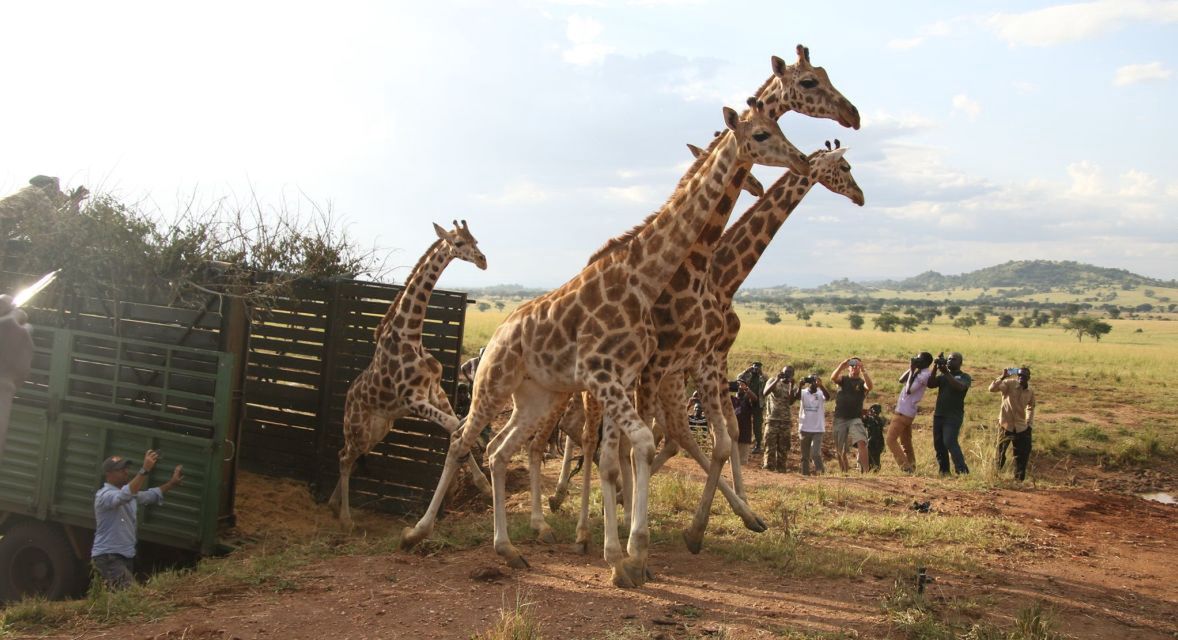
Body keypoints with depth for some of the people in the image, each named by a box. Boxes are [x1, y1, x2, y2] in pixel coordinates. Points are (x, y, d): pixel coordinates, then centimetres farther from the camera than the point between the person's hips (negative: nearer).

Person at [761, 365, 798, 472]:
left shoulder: (793, 386, 9)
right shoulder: (773, 381, 5)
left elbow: (791, 401, -8)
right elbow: (765, 393, -14)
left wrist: (791, 385, -15)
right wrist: (777, 380, -18)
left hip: (785, 421, 3)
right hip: (772, 419, -3)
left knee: (783, 447, 4)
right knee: (770, 445, -6)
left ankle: (781, 469, 10)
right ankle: (768, 467, -5)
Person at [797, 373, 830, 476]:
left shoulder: (821, 394, -2)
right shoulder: (803, 393, 0)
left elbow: (828, 396, -24)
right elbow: (797, 396, -22)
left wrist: (820, 385, -39)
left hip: (818, 429, -2)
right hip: (804, 429, 2)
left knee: (815, 453, -14)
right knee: (805, 455, 11)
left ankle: (819, 469, 8)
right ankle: (805, 474, 21)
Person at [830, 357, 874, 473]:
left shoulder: (862, 382, 8)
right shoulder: (843, 379, 10)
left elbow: (870, 386, -16)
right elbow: (833, 378, -13)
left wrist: (863, 371, -25)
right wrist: (841, 366, -28)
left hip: (855, 419, -2)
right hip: (840, 419, 2)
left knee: (861, 442, -24)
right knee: (840, 450, 7)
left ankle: (864, 471, -28)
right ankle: (844, 472, 22)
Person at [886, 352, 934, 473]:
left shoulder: (924, 375, -17)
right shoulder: (918, 373, 12)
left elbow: (909, 390, -23)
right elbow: (901, 380, 15)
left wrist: (912, 371, -16)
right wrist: (911, 369, 4)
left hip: (904, 413, -10)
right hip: (906, 413, 10)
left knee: (891, 440, -7)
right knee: (906, 442, 15)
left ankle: (906, 467, -10)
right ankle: (911, 467, 18)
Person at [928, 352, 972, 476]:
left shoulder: (965, 377, 0)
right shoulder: (942, 376, 14)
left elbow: (959, 387, -20)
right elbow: (930, 384, 0)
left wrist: (947, 373, -26)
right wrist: (935, 368, -10)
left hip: (953, 416, -6)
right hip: (939, 414, 6)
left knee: (950, 442, -19)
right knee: (938, 444, 6)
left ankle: (962, 470, -18)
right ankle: (944, 470, 16)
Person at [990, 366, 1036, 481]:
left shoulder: (1030, 392, 3)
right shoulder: (1009, 384, -11)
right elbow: (992, 389, -26)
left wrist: (1029, 423, 13)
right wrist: (1002, 377, -33)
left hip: (1021, 427, 4)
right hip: (1006, 425, -4)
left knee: (1022, 454, 7)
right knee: (1000, 452, 5)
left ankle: (1019, 478, 18)